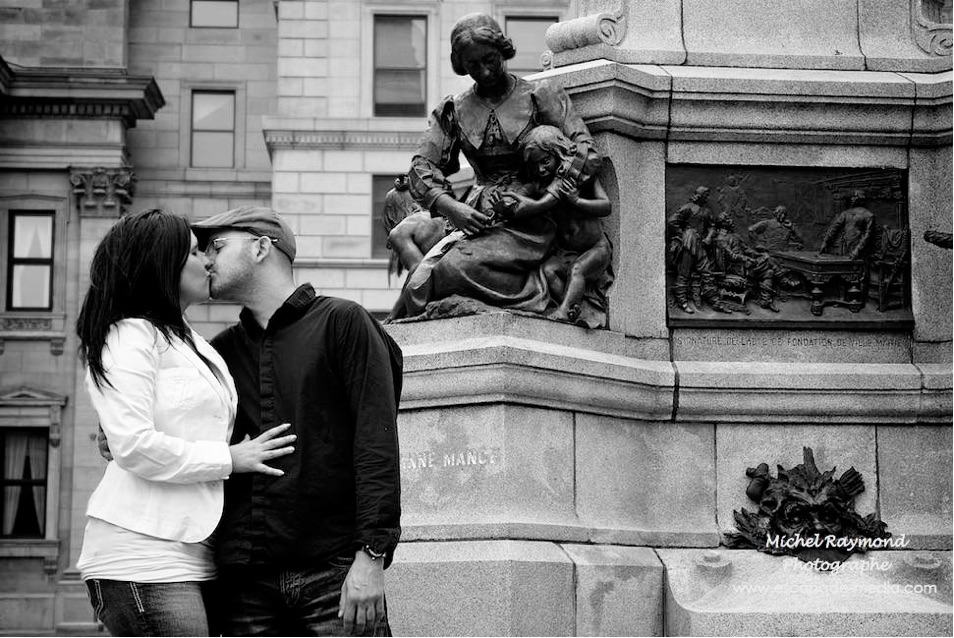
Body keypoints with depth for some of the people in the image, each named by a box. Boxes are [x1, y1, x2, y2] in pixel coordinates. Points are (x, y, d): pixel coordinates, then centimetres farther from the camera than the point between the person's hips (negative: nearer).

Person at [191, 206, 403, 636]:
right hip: (246, 580, 4)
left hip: (333, 569, -4)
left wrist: (371, 555, -14)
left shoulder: (341, 323, 4)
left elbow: (376, 443, -4)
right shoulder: (222, 351, 19)